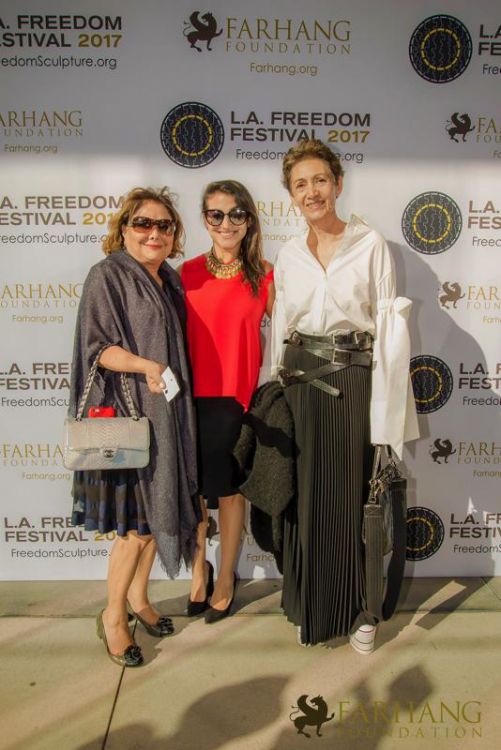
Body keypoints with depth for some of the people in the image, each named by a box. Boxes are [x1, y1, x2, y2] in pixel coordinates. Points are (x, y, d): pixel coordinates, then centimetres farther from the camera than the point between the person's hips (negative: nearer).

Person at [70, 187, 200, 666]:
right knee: (139, 520, -3)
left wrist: (169, 375, 8)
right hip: (129, 414, -7)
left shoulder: (170, 280, 14)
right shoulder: (106, 276, -7)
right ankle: (112, 615, 19)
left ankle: (138, 597, 33)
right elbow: (96, 345, -15)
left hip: (168, 412, 7)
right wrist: (145, 365, -28)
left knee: (161, 509, 13)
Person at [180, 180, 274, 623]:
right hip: (193, 397, 1)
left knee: (228, 489, 11)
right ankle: (199, 566, 38)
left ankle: (226, 576, 33)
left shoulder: (263, 275, 0)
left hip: (238, 397, -1)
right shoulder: (187, 274, 2)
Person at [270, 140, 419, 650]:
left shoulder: (370, 245, -1)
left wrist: (386, 406, -11)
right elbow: (280, 330, 13)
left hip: (354, 380, -3)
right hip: (301, 383, 3)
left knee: (355, 495, 3)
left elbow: (390, 325, -5)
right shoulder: (288, 256, 10)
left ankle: (359, 609, 23)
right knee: (306, 496, 7)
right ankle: (309, 606, 26)